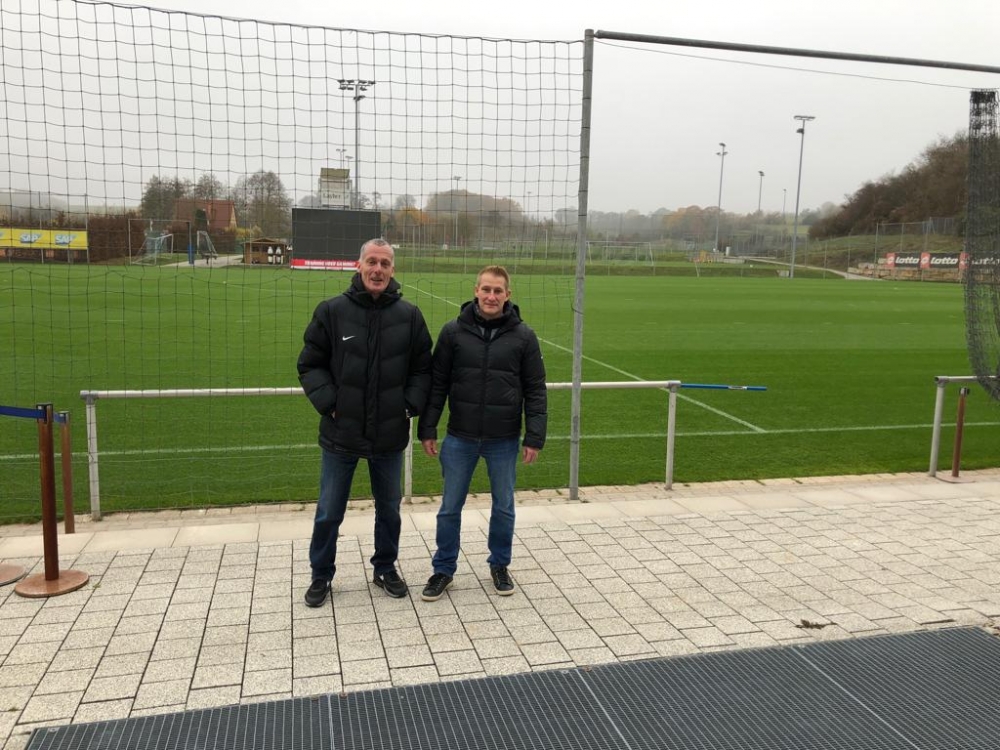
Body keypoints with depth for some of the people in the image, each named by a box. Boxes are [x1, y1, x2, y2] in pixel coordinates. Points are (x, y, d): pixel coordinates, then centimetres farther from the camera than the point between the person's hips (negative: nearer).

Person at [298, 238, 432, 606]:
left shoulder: (409, 316, 0)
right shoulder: (332, 311, -5)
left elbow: (422, 369, 7)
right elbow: (310, 365, 0)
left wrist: (410, 405, -5)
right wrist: (329, 403, -10)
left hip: (390, 436, 2)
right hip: (341, 434, -1)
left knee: (389, 509, 16)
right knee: (329, 512, 10)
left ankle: (385, 569, 36)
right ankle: (321, 575, 29)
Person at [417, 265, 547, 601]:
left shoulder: (523, 336, -4)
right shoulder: (453, 331, -3)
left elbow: (535, 391, -1)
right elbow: (437, 384, 2)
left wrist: (534, 437, -5)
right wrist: (427, 428, -1)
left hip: (504, 440, 0)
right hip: (460, 438, 0)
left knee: (504, 507, 13)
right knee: (450, 507, 9)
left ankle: (499, 565, 33)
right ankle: (444, 569, 26)